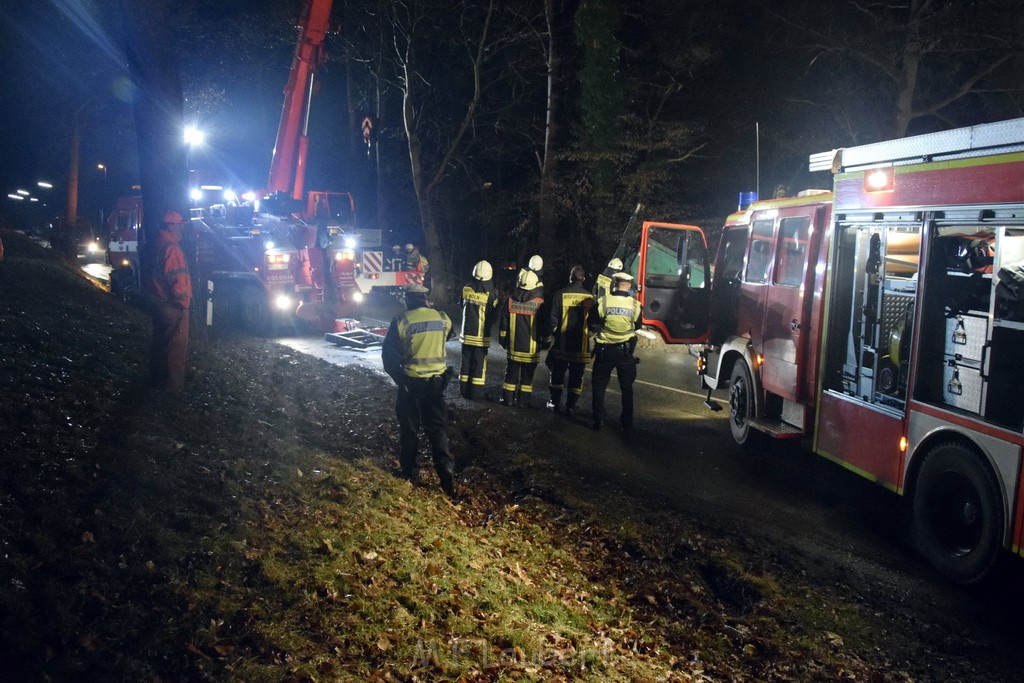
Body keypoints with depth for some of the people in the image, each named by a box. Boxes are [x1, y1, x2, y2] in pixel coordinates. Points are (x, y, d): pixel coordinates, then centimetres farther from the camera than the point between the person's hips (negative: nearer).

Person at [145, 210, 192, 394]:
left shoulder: (158, 244, 11)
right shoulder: (171, 248, -20)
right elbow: (176, 278, -24)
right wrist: (184, 301, -16)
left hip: (158, 301, 10)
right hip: (172, 305, -10)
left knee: (161, 341, 20)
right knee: (176, 345, -3)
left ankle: (157, 378, 30)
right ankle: (173, 385, 1)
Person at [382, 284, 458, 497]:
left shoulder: (401, 322, -10)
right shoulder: (443, 319, -2)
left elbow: (388, 354, -7)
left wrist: (397, 375, 8)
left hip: (411, 382, -2)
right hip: (437, 381, 2)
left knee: (409, 428, 14)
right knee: (438, 428, 5)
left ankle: (411, 473, 22)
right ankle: (447, 474, -7)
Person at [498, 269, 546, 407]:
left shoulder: (510, 301, -2)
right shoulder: (539, 303, -10)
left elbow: (503, 323, 4)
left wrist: (502, 339, 14)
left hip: (513, 345, 3)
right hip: (531, 347, -2)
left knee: (511, 372, 13)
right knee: (527, 374, 6)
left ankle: (508, 398, 15)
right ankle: (523, 400, 9)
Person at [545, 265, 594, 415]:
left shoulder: (560, 295, -9)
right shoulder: (590, 297, -6)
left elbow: (553, 319, -7)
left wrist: (553, 333, 7)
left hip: (562, 343, 0)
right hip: (581, 344, 0)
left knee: (558, 374, 14)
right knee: (576, 375, 9)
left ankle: (555, 402, 19)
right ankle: (571, 405, 10)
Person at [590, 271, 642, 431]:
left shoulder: (603, 301, -13)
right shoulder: (635, 305, -9)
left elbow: (593, 324, -4)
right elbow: (637, 326, 6)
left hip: (604, 350, -1)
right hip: (626, 352, 1)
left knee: (599, 386, 13)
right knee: (627, 388, 14)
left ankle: (599, 421, 12)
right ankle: (627, 423, 17)